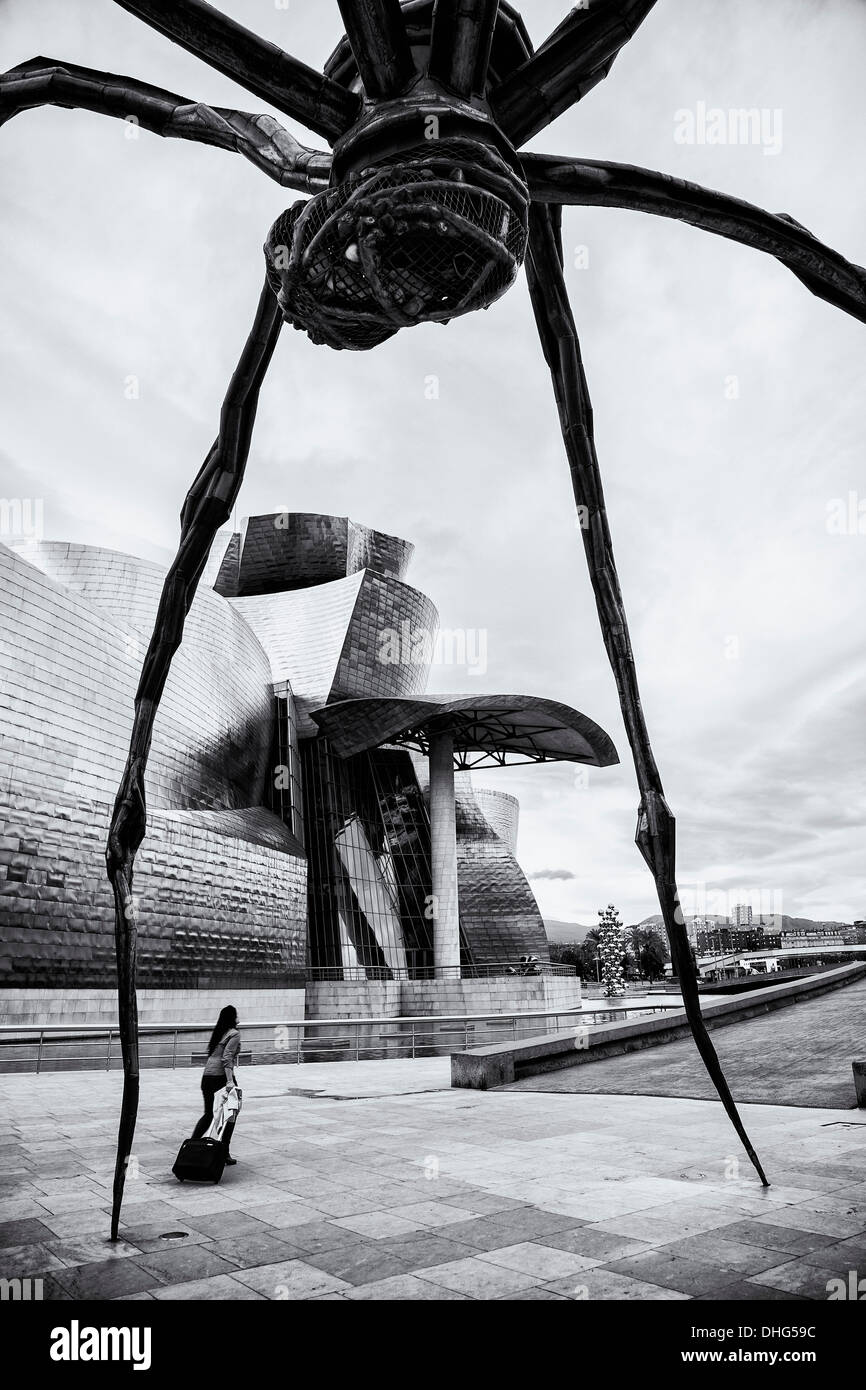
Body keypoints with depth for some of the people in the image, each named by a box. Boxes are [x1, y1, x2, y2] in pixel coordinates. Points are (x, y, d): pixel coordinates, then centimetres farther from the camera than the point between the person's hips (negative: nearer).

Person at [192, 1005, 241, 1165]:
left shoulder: (217, 1033, 15)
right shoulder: (234, 1034, -7)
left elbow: (210, 1054, 14)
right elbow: (227, 1057, -18)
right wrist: (229, 1080, -24)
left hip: (207, 1076, 7)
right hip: (222, 1076, -7)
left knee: (208, 1114, 19)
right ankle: (225, 1153, 7)